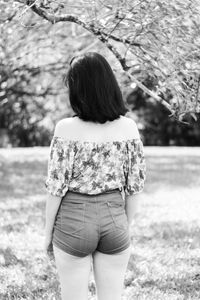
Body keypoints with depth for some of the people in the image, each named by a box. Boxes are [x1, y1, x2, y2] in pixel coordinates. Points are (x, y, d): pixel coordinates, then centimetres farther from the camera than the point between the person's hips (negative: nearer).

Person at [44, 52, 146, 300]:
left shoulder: (66, 129, -15)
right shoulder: (129, 127, -5)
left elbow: (56, 187, -11)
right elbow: (134, 186, 1)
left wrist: (48, 232, 2)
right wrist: (127, 225, 14)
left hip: (74, 222, -3)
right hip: (114, 218, 3)